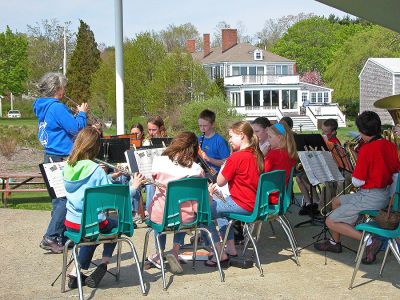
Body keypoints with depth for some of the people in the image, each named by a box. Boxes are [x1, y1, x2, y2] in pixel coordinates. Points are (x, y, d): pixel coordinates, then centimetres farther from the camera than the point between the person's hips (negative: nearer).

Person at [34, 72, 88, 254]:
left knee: (60, 198, 14)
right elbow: (76, 128, -18)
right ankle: (50, 238, -10)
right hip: (60, 158, -10)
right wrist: (82, 113, -2)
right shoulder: (57, 107, -17)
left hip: (51, 157, 10)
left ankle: (62, 237, 20)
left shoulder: (43, 107, 13)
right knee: (64, 198, -8)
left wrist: (76, 114, 16)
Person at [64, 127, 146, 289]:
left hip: (71, 223, 5)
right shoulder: (96, 170, -19)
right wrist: (133, 187, -8)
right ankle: (104, 263, 14)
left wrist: (108, 177, 15)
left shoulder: (68, 167, -2)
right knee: (115, 224, 27)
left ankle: (76, 272, 24)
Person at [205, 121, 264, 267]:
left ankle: (220, 254, 1)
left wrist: (226, 162, -5)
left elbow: (220, 181, -12)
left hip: (242, 205, -9)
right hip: (254, 202, 10)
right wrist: (217, 184, 11)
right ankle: (231, 247, 30)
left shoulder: (236, 157, -20)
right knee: (217, 202, 31)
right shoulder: (257, 155, 7)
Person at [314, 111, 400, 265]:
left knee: (331, 222, -2)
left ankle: (369, 241, -13)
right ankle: (335, 243, 32)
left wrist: (357, 169, 1)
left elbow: (357, 182, -17)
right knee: (336, 202, 24)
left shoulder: (366, 149, -21)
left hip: (371, 198, -9)